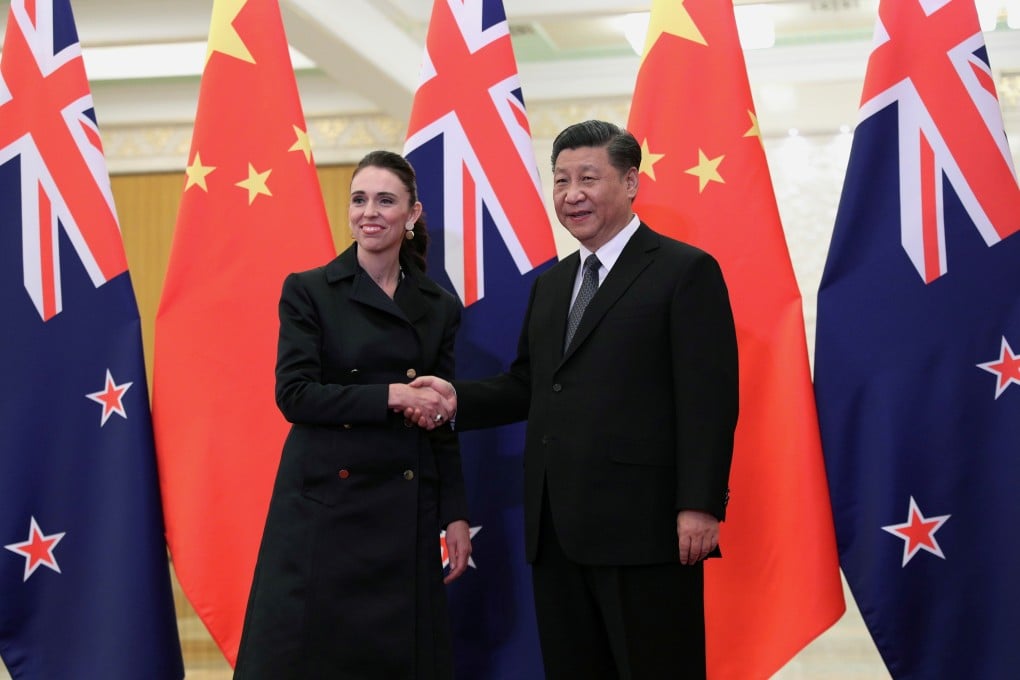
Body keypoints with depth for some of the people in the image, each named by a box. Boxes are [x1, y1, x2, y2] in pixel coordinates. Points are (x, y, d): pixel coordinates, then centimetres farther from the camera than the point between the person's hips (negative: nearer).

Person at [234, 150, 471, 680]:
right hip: (325, 505, -3)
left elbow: (442, 424, 11)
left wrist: (455, 516, 5)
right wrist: (390, 396, -17)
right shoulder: (309, 291, -1)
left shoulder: (438, 307, 9)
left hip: (406, 512, 3)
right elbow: (294, 394, -10)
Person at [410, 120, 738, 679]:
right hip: (557, 530, 7)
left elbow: (709, 399, -10)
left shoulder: (686, 271, -4)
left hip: (644, 527, -7)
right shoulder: (550, 284, 19)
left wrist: (700, 506, -18)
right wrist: (459, 397, 1)